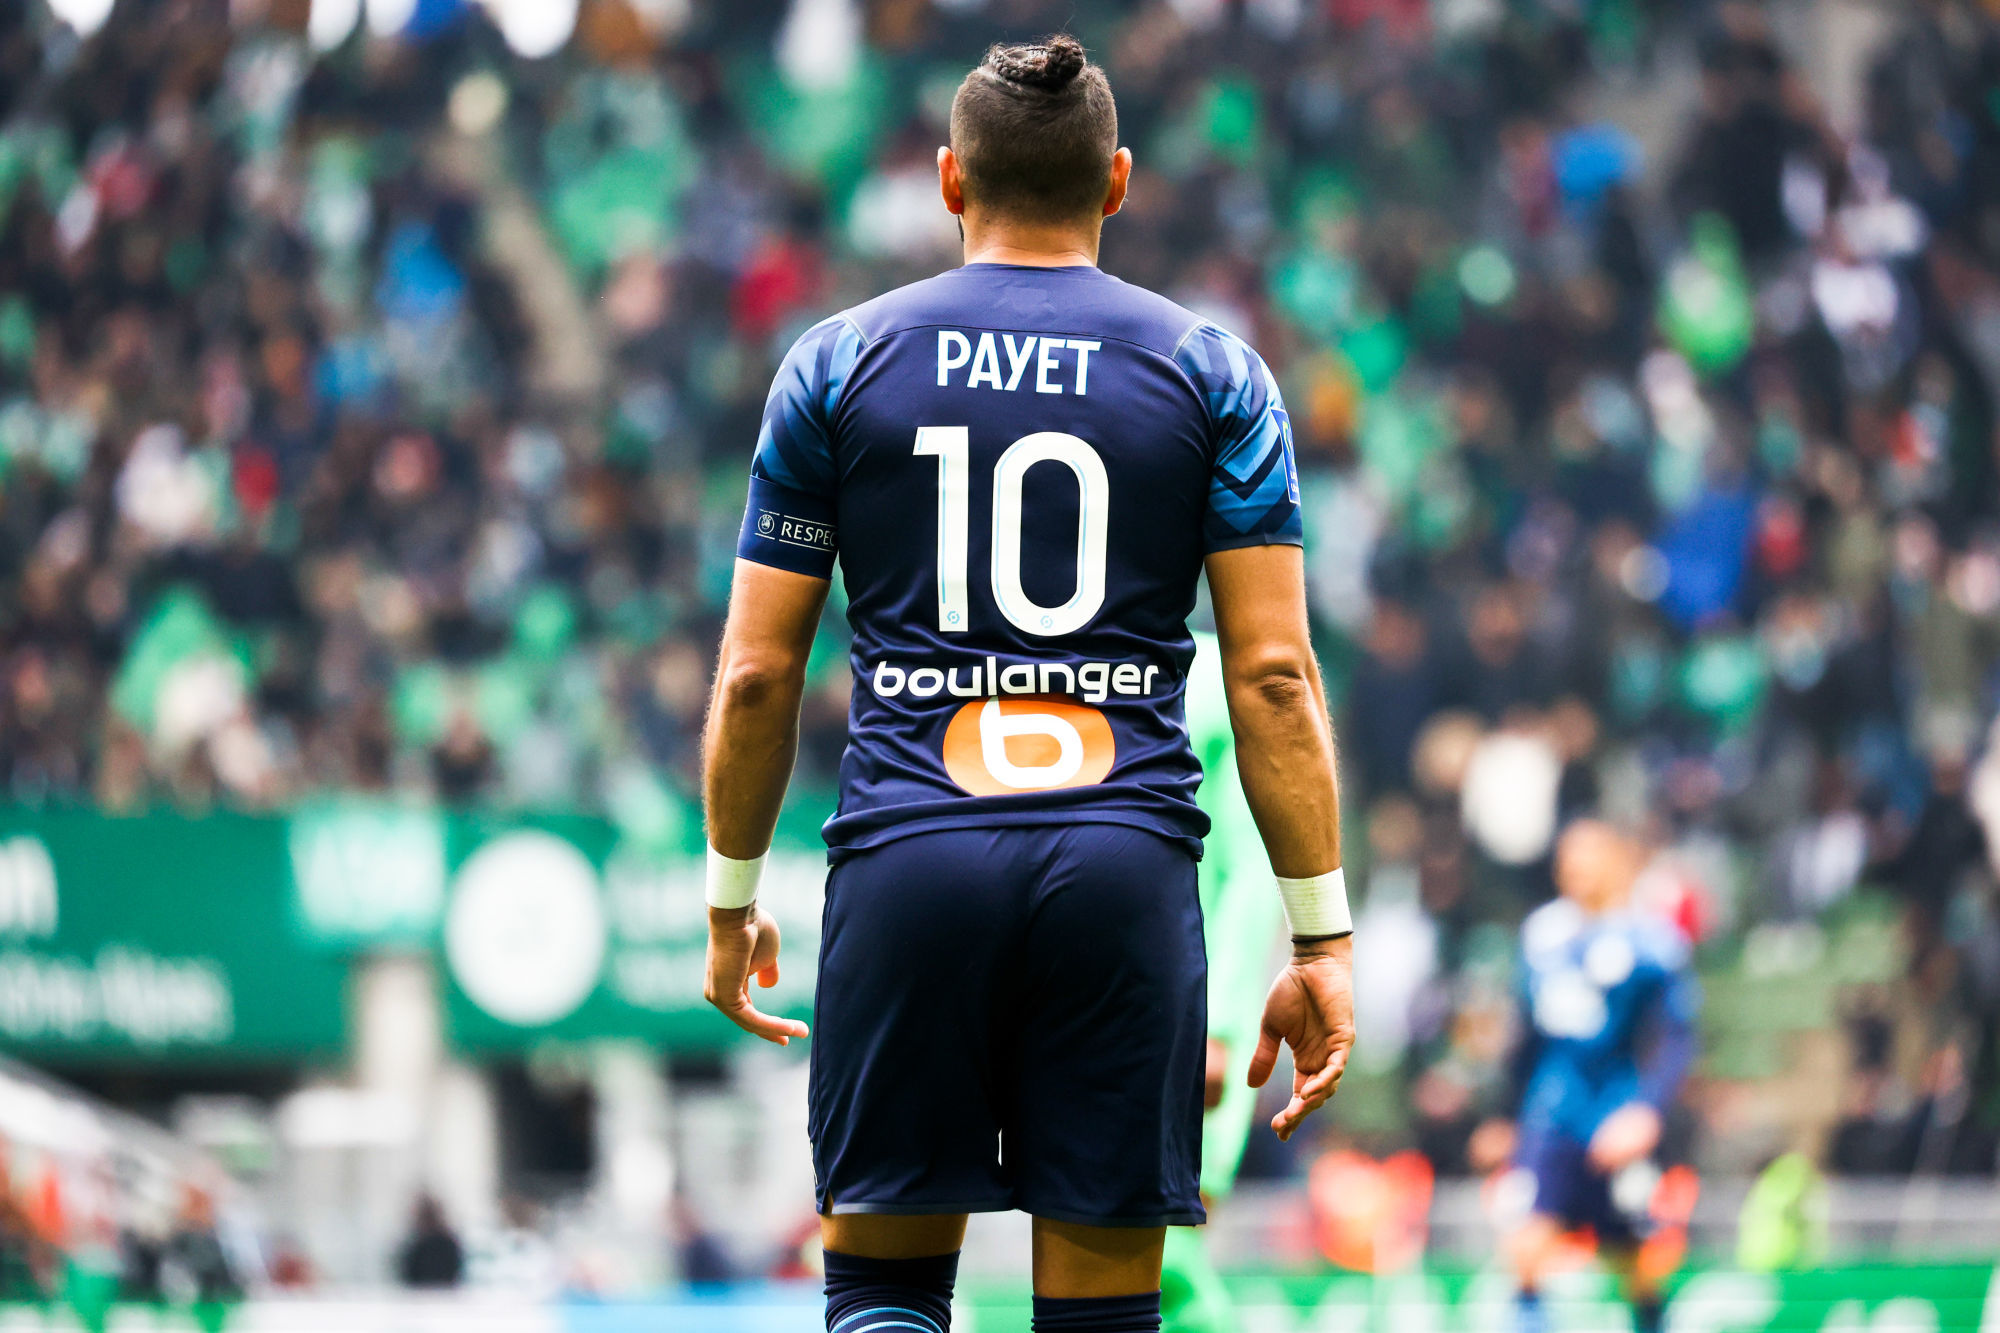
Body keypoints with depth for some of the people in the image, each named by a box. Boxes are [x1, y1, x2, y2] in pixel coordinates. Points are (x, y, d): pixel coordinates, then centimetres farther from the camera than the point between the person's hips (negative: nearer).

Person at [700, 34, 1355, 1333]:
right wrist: (1321, 941, 2)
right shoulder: (1212, 372, 7)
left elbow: (756, 673, 6)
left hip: (908, 861, 0)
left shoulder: (840, 363, 8)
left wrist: (732, 902, 18)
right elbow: (1274, 671, 0)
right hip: (1123, 866, 0)